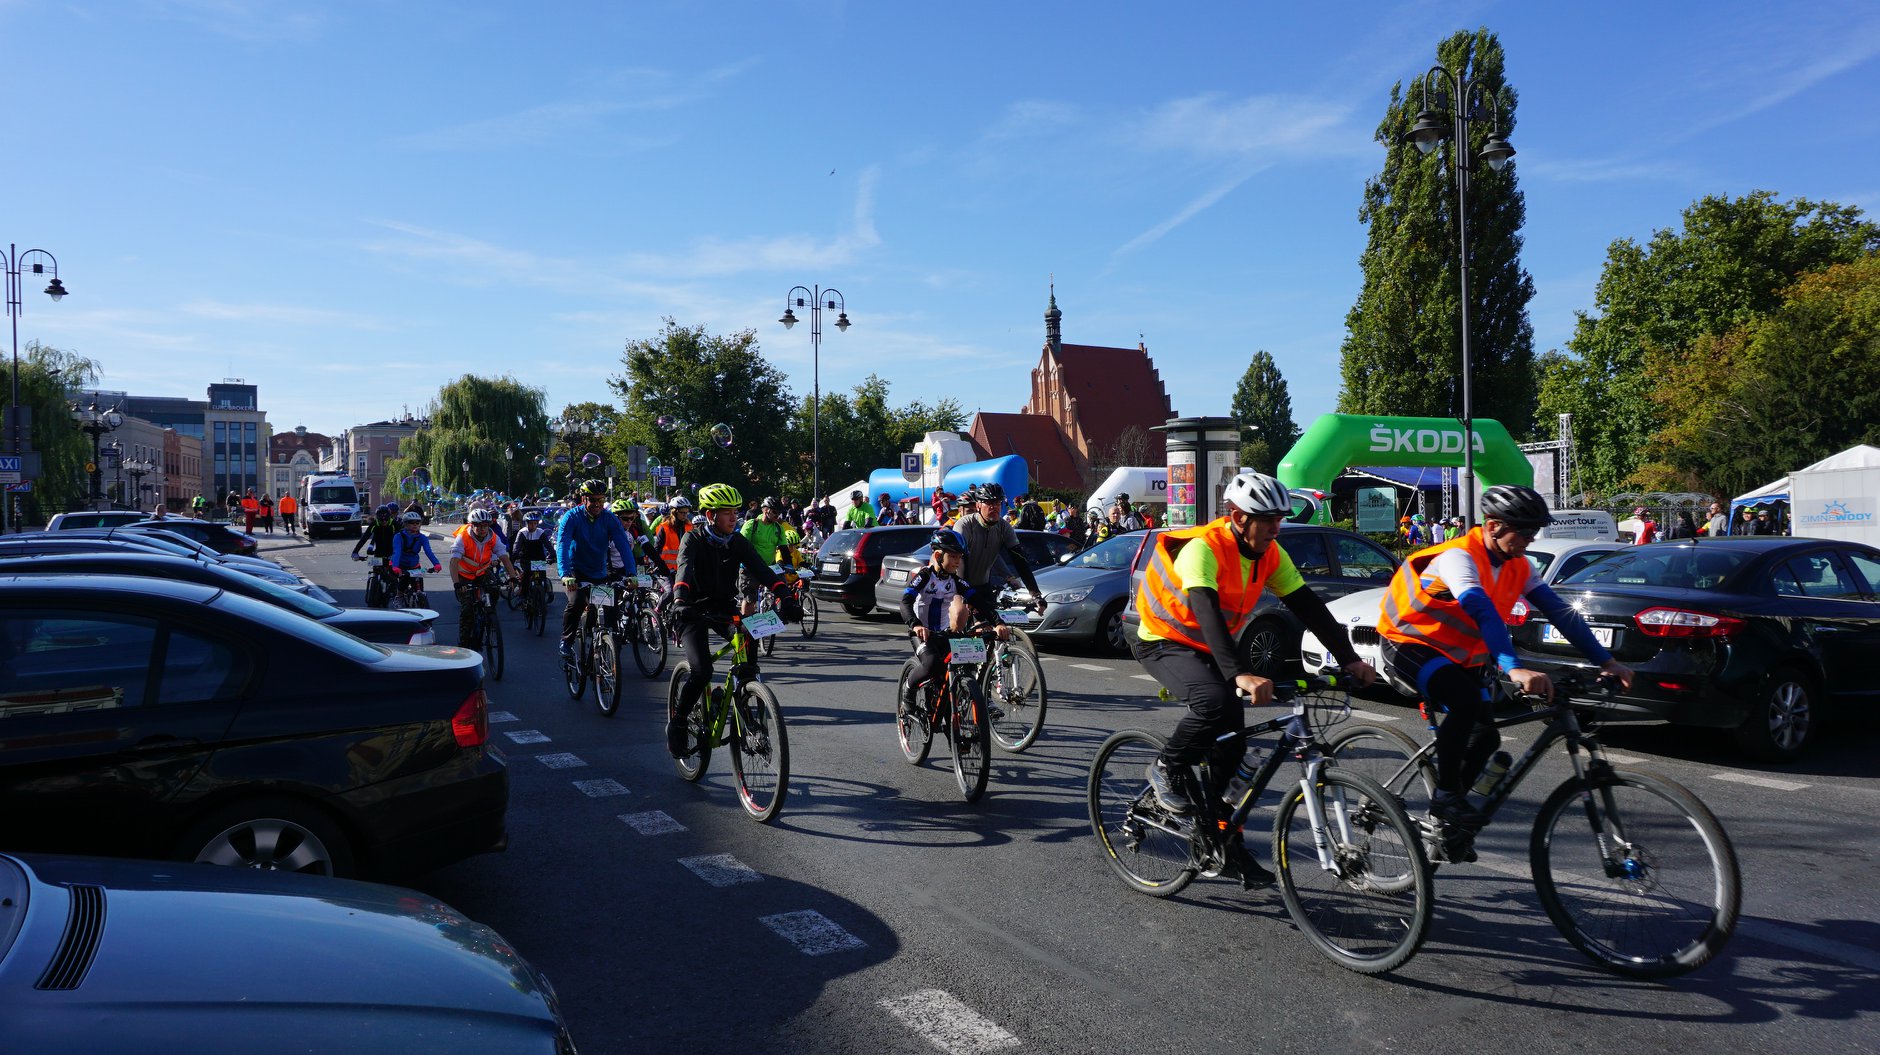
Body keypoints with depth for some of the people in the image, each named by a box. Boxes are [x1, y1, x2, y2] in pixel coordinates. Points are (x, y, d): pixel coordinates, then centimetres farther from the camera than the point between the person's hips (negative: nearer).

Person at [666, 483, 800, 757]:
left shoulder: (738, 542, -3)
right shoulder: (693, 540, -13)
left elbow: (761, 570, -16)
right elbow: (685, 570, -33)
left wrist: (784, 597, -33)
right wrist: (680, 601, -53)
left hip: (725, 608, 4)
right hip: (695, 610, -4)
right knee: (701, 671, -21)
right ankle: (676, 722, 3)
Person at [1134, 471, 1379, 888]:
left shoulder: (1271, 555, -7)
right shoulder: (1203, 549, -29)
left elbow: (1309, 607, -7)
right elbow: (1207, 614, -42)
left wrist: (1349, 659, -17)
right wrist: (1240, 674, -54)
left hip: (1210, 647, 7)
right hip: (1163, 643, -7)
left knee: (1232, 738, 1)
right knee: (1215, 701, -33)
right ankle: (1167, 770, -8)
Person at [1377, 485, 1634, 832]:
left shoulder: (1518, 566, 0)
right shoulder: (1459, 557, -26)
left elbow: (1561, 612, -3)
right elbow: (1482, 612, -41)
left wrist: (1606, 662, -12)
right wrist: (1514, 669, -53)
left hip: (1457, 655, 8)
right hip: (1409, 644, -8)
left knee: (1486, 734, 1)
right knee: (1466, 702, -32)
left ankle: (1445, 816, 19)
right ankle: (1445, 797, -17)